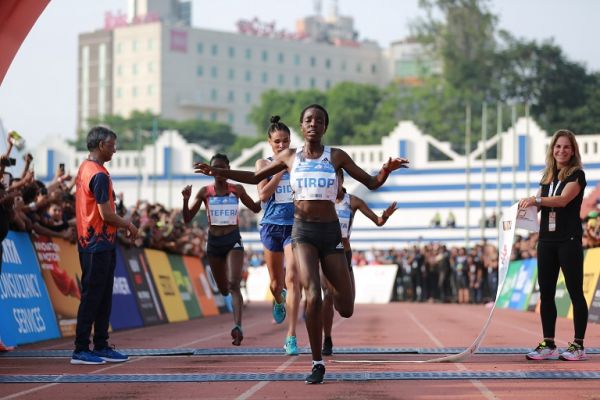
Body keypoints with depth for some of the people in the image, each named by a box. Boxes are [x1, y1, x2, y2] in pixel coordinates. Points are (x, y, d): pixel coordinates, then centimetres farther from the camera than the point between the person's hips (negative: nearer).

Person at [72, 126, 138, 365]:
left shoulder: (84, 169, 14)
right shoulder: (99, 175, -17)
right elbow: (106, 214, -19)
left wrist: (122, 224, 19)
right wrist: (128, 225, -4)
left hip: (94, 244, 10)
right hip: (99, 245, -10)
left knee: (103, 298, 13)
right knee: (91, 297, -6)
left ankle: (101, 347, 17)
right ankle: (81, 350, -4)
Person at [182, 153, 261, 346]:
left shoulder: (237, 190, 2)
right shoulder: (205, 192, 2)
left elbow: (255, 208, 15)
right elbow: (187, 219, 2)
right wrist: (186, 200, -15)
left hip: (234, 240, -2)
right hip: (214, 242, 2)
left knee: (233, 285, -20)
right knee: (223, 289, 12)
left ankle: (238, 327, -30)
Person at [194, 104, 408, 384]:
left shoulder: (336, 156, 2)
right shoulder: (290, 156, 6)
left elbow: (372, 183, 2)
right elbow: (256, 177, 19)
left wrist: (387, 170, -20)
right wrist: (219, 172, 10)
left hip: (330, 233, 0)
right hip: (303, 231, 0)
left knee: (346, 310, 0)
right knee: (313, 296, -22)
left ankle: (335, 295, 40)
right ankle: (317, 364, -8)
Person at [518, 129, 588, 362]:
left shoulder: (577, 175, -4)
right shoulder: (547, 176, 16)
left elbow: (563, 199, -18)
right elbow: (539, 204, 17)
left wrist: (536, 199, -26)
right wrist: (525, 206, -2)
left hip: (569, 240, -7)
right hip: (546, 240, 7)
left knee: (575, 292, -3)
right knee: (546, 292, 5)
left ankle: (578, 346, -1)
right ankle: (548, 345, 10)